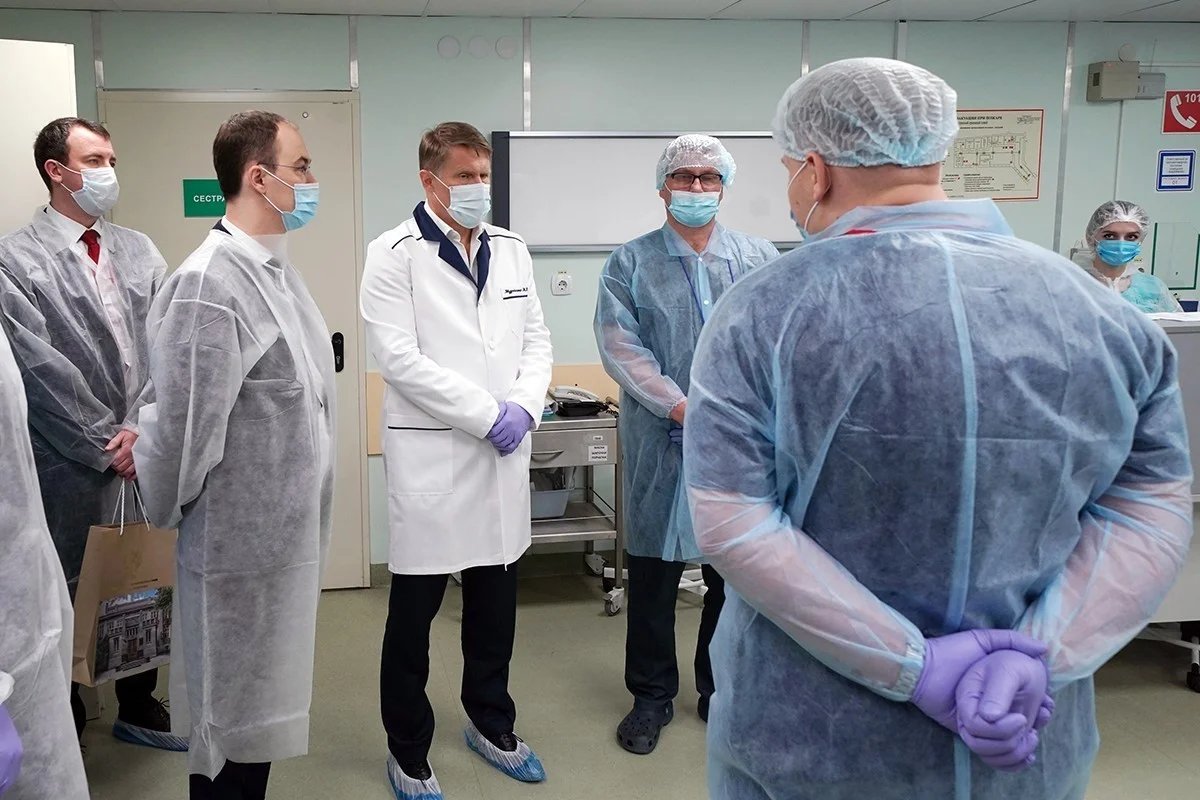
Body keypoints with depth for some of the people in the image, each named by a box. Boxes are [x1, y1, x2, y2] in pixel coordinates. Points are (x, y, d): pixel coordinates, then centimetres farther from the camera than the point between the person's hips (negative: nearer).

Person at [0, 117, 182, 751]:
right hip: (70, 463, -4)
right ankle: (64, 724, 23)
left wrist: (139, 427, -7)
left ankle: (138, 705, 29)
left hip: (143, 452, 5)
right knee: (69, 592, 5)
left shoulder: (138, 252, 10)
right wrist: (107, 445, -10)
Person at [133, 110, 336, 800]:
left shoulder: (276, 269, 7)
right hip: (244, 544, -8)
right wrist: (167, 513, -2)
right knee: (232, 720, 10)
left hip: (290, 534, 8)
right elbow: (184, 426, -18)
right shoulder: (210, 285, -22)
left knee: (263, 711, 21)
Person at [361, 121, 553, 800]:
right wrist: (488, 414, -16)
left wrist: (523, 406, -8)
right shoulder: (395, 255, -7)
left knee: (496, 605, 17)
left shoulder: (512, 250, 10)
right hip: (432, 456, -5)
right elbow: (401, 357, -16)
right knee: (414, 613, 7)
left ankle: (492, 724, 37)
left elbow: (536, 338, 11)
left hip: (504, 456, 5)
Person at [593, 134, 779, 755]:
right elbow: (621, 348, -8)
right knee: (653, 576, 8)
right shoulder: (631, 263, 3)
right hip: (660, 444, -1)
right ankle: (652, 696, 25)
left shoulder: (760, 259, 6)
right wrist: (683, 409, -18)